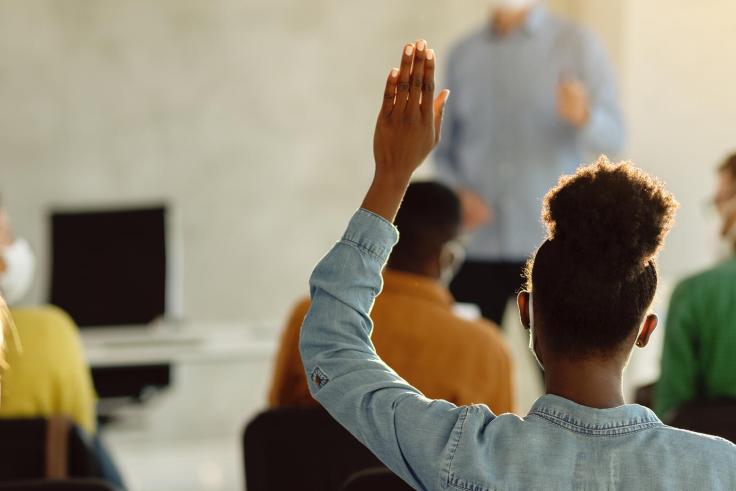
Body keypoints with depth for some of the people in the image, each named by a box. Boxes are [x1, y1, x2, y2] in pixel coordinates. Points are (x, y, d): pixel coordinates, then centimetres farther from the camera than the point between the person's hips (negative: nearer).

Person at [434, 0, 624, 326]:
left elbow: (612, 137, -4)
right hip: (476, 247, 2)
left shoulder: (578, 44, 4)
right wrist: (456, 193, -4)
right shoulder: (464, 54, 12)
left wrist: (583, 116, -26)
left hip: (551, 246, -2)